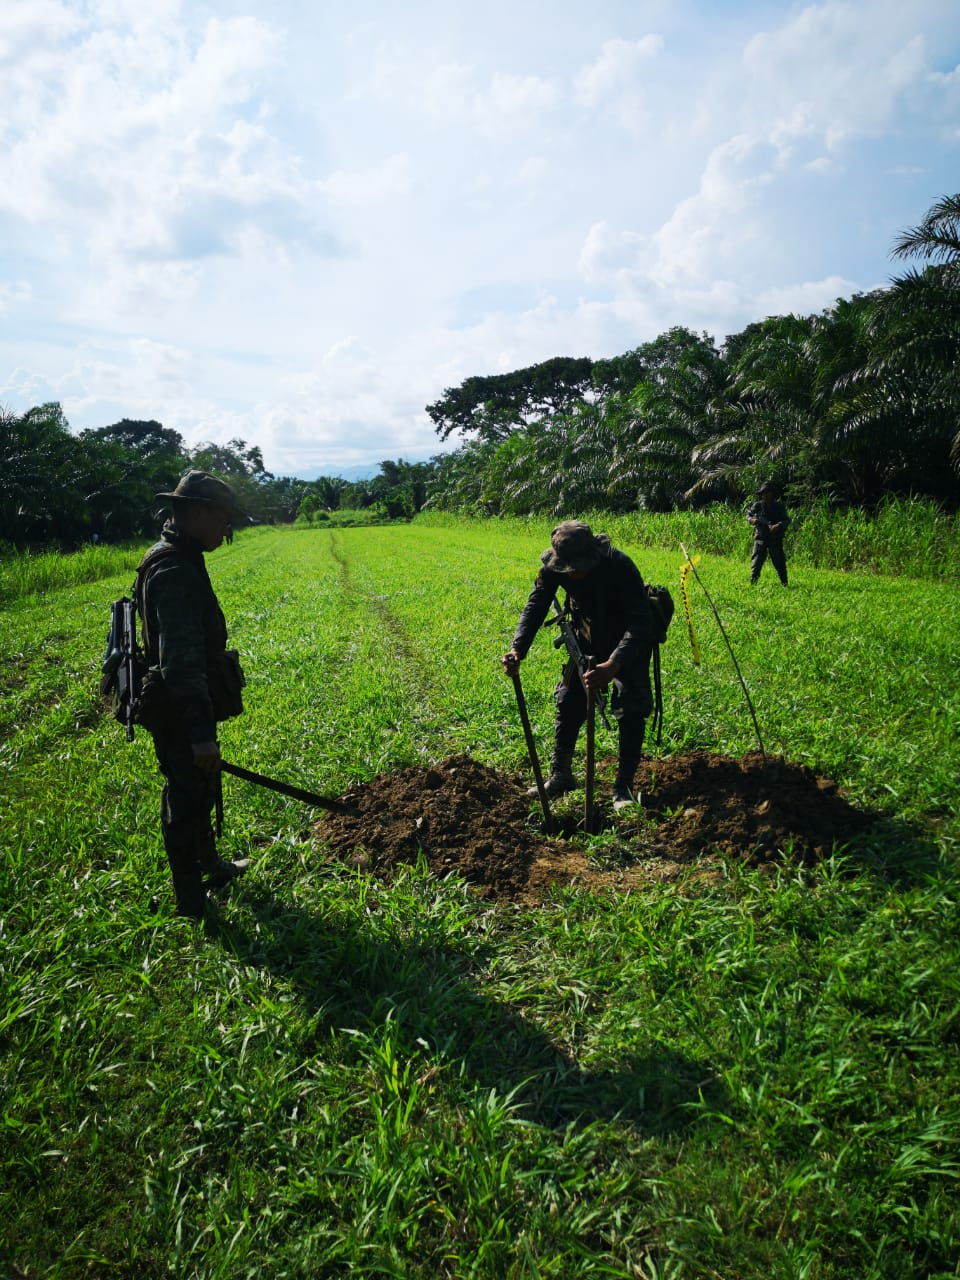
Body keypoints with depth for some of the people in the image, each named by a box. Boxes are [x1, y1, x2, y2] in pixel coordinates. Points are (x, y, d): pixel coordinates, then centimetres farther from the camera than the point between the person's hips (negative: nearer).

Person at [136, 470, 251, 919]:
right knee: (186, 801, 3)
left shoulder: (178, 560, 10)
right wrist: (200, 731, -35)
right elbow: (181, 660, -32)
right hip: (179, 713, -10)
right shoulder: (174, 570, -24)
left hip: (180, 709, 10)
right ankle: (192, 907, 19)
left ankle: (211, 868, 45)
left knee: (199, 792, 25)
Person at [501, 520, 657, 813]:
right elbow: (535, 607, -15)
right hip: (588, 640, 5)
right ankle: (560, 776, 21)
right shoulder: (553, 566, -23)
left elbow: (640, 624, -41)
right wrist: (518, 649, -33)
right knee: (567, 704, 6)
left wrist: (613, 666, -56)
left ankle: (624, 786, 0)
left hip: (630, 642, -4)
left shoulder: (620, 566, -37)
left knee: (631, 710, -12)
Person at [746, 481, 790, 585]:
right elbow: (748, 515, 5)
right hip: (760, 538, 0)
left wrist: (779, 525, -22)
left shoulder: (779, 506, 4)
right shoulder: (757, 505, 5)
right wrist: (751, 520, -19)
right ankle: (753, 583, 1)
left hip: (775, 539, 0)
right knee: (756, 562, -5)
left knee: (780, 562, 5)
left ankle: (785, 584, 14)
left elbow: (787, 520, 0)